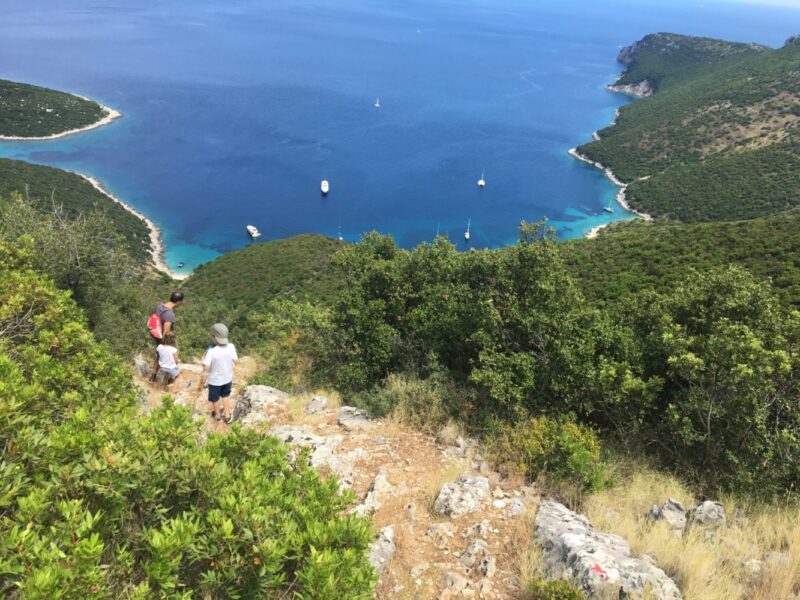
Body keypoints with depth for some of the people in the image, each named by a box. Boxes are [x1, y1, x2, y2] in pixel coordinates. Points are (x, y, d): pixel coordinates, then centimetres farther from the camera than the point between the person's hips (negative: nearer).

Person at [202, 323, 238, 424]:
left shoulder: (211, 352, -32)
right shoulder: (231, 347, -20)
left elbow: (205, 368, -29)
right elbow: (235, 361, -8)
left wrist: (204, 359, -11)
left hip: (215, 380, -3)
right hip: (228, 378, 3)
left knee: (214, 398, 25)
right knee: (225, 396, 29)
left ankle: (217, 415, 47)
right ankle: (227, 415, 40)